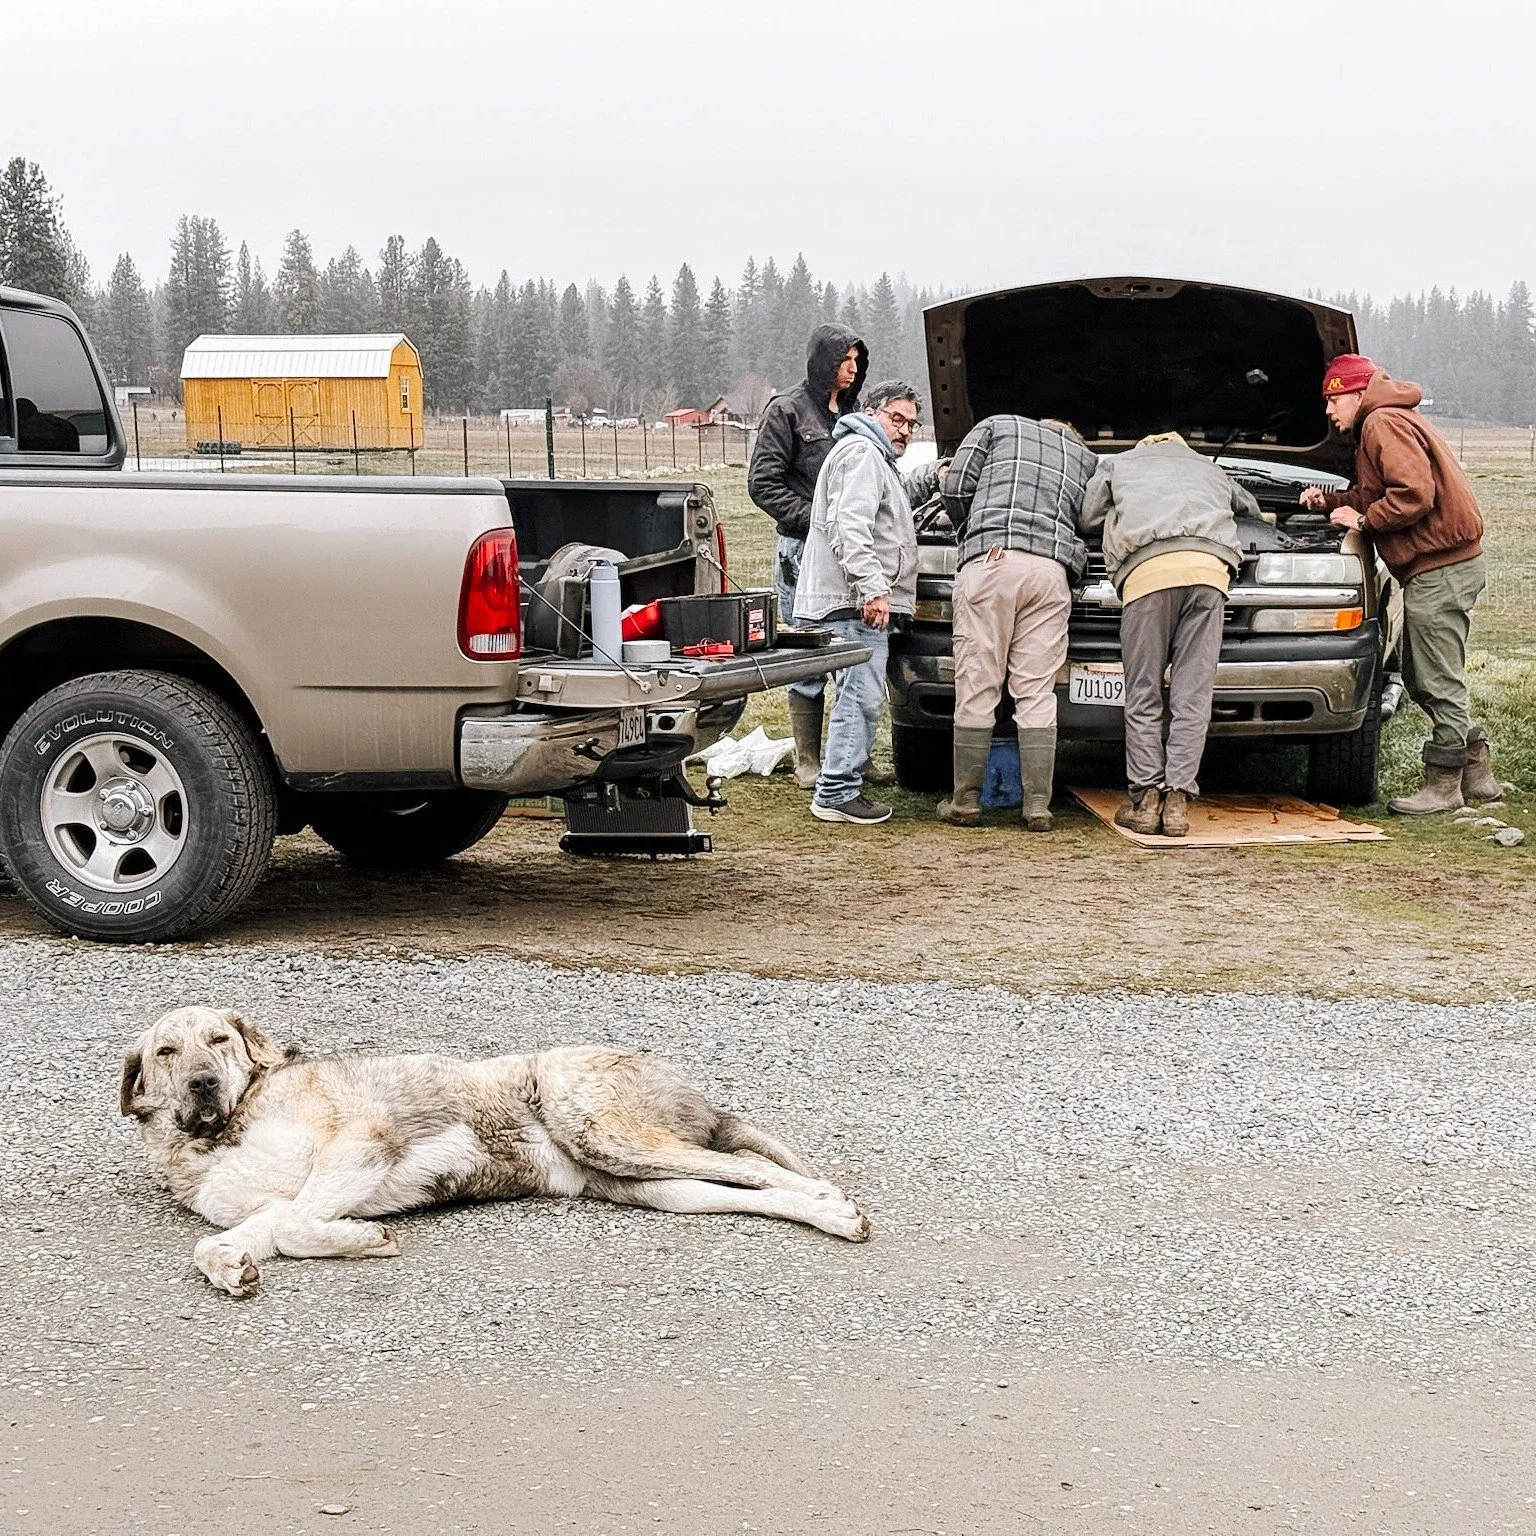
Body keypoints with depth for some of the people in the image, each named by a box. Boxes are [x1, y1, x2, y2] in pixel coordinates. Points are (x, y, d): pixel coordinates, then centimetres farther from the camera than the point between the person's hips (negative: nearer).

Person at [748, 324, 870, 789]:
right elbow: (763, 483, -7)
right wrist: (814, 521, -14)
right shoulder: (788, 411, -2)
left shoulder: (852, 413, 18)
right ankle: (808, 762, 4)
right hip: (804, 552, -6)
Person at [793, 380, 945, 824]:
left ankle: (838, 784, 20)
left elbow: (892, 501, 46)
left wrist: (928, 478, 31)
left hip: (859, 602, 11)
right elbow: (850, 526, -21)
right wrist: (872, 587, -28)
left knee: (858, 696, 15)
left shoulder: (875, 458, 26)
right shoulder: (861, 454, -9)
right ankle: (837, 794, -11)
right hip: (855, 603, -11)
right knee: (861, 696, -12)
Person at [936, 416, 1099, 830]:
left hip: (991, 562, -2)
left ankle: (966, 802, 1)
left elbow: (956, 488, 12)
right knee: (1037, 694, 3)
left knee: (976, 689, -1)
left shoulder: (997, 426, 23)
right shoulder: (1087, 458, 30)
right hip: (1051, 571, 2)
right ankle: (1038, 806, -1)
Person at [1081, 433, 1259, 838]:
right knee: (1192, 697, 1)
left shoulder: (1116, 464, 32)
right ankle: (1178, 800, -6)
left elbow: (1087, 519, 26)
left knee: (1143, 696, 3)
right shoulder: (1208, 469, 39)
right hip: (1209, 569, 2)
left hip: (1147, 569, -2)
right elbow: (1251, 508, 50)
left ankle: (1146, 797, -4)